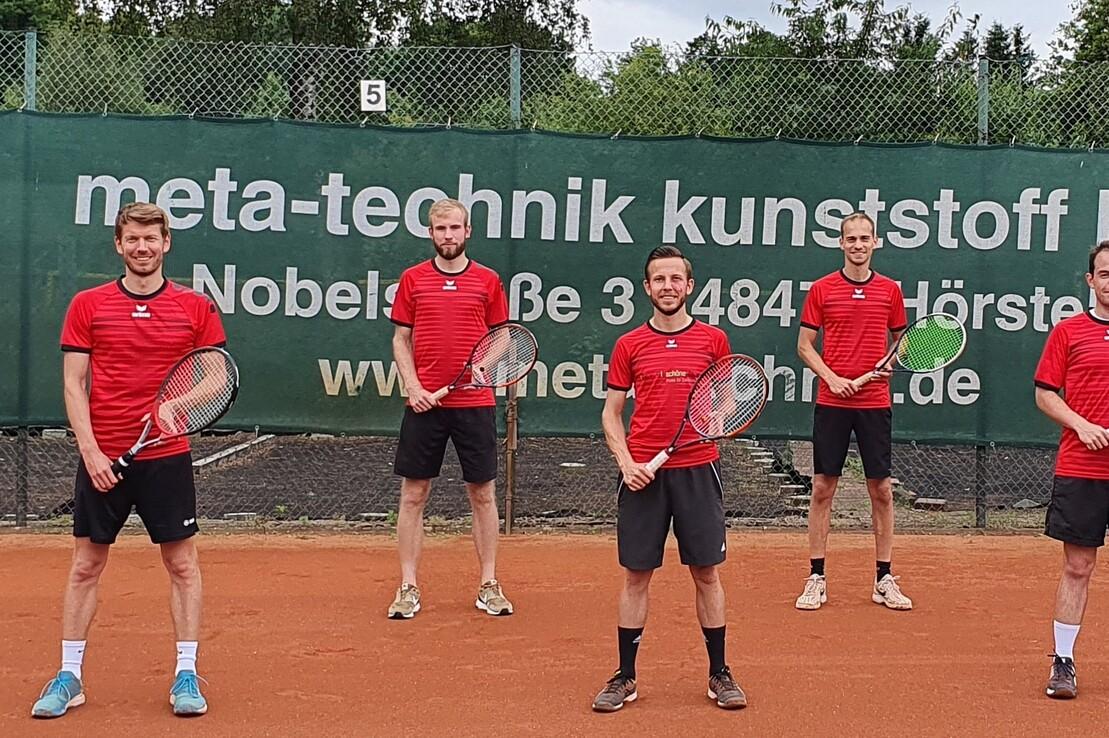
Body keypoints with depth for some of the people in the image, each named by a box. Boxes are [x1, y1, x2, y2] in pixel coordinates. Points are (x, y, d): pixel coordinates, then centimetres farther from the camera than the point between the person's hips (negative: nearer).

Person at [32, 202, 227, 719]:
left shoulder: (196, 308, 2)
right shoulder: (87, 306, 3)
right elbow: (74, 385, 1)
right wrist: (90, 450, -10)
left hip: (167, 456, 0)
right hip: (101, 458, 0)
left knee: (182, 564, 3)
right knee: (86, 565, 7)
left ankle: (186, 675, 13)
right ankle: (69, 676, 19)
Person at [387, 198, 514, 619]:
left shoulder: (487, 280, 5)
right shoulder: (413, 279, 6)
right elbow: (401, 340, 8)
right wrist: (412, 386, -5)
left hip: (475, 403, 0)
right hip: (425, 403, 0)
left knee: (483, 494, 6)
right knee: (413, 495, 4)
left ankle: (488, 586, 17)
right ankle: (408, 588, 13)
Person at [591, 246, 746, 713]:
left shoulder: (713, 340, 5)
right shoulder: (629, 345, 4)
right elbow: (611, 413, 7)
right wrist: (626, 462, -6)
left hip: (698, 470, 0)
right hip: (643, 475, 0)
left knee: (707, 573, 6)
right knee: (636, 576, 5)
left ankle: (719, 674, 20)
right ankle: (624, 678, 16)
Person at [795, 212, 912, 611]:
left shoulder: (890, 290, 6)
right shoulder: (821, 289, 2)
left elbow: (900, 339, 17)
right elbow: (804, 345, 3)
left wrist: (891, 363, -5)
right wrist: (832, 377, -11)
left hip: (875, 403, 1)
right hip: (831, 402, -1)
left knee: (881, 490, 4)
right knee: (822, 488, 2)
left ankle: (884, 579, 15)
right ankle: (816, 578, 10)